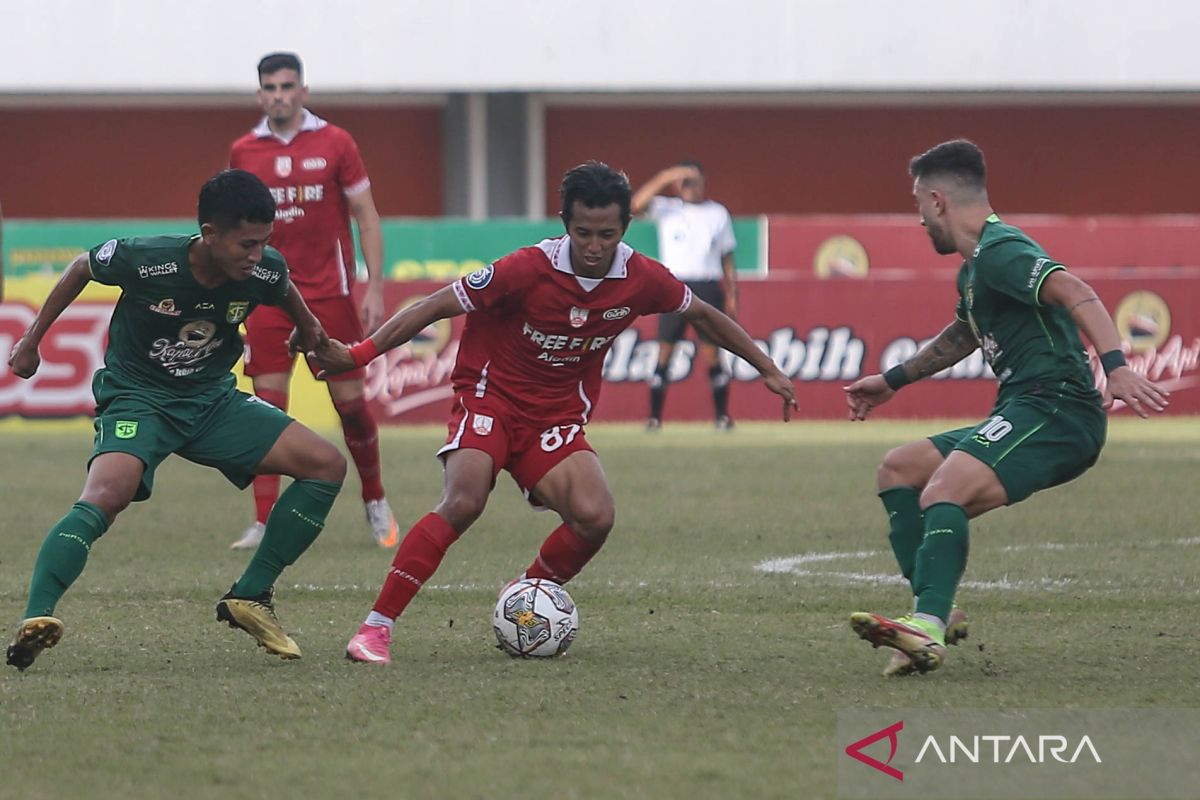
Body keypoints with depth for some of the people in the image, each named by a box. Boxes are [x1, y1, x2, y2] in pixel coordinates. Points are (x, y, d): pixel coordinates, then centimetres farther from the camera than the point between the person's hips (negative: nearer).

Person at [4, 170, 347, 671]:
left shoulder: (265, 272, -15)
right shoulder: (145, 260, -25)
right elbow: (82, 269, -3)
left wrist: (308, 330, 33)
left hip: (212, 399, 5)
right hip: (137, 398, -5)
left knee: (327, 465, -6)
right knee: (106, 496, -35)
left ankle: (250, 597, 0)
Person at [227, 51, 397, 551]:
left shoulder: (335, 144, -1)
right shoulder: (244, 152, 5)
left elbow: (366, 216, 0)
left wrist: (375, 288, -8)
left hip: (329, 293, -1)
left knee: (350, 402, 2)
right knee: (267, 407, -6)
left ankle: (375, 502, 22)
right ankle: (264, 523, -4)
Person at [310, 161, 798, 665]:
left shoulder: (642, 280, -9)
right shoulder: (528, 270, -21)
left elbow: (701, 315, 12)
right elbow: (437, 306, -16)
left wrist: (766, 369, 18)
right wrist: (357, 355, -21)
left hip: (557, 418, 4)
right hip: (491, 398, -4)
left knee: (595, 517, -21)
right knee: (463, 502, -29)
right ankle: (376, 628, -26)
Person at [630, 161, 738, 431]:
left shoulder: (718, 213, 10)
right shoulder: (666, 210, 6)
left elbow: (727, 257, 12)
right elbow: (636, 204, -13)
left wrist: (732, 295, 6)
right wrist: (663, 178, -17)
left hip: (708, 289, 0)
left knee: (710, 353, -3)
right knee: (665, 351, -4)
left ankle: (722, 415, 6)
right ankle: (654, 417, 0)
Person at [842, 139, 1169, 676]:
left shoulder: (1000, 251, -10)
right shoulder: (974, 269, 23)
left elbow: (1074, 294, -26)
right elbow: (963, 335, 43)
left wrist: (1114, 366, -40)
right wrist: (893, 380, 53)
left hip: (1055, 407, -11)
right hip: (1022, 414, 11)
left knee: (942, 493, -29)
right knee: (898, 469, 15)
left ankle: (927, 627, -45)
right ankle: (932, 612, 3)